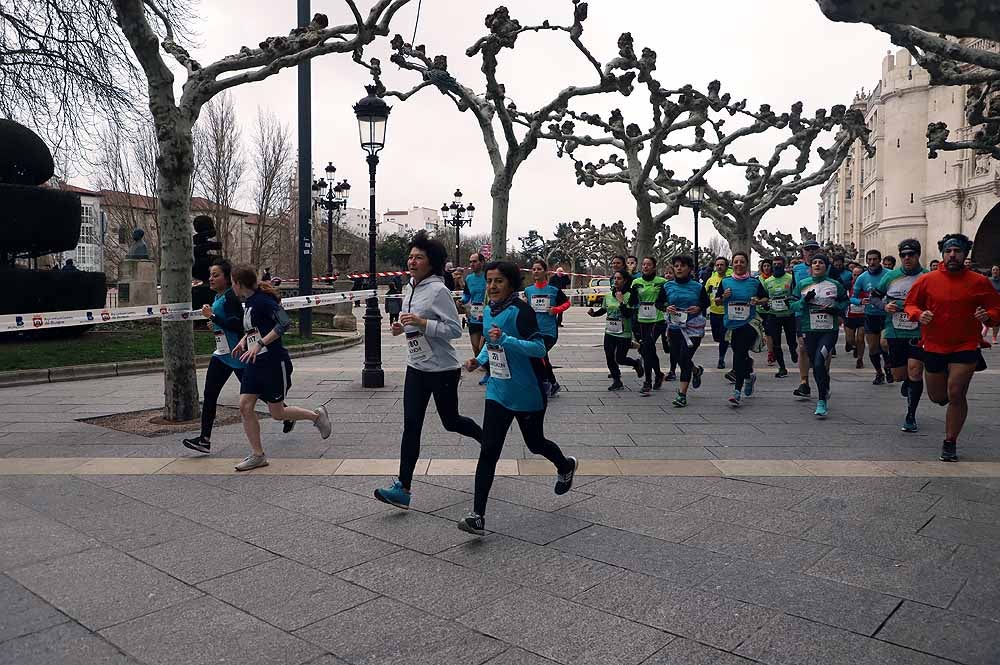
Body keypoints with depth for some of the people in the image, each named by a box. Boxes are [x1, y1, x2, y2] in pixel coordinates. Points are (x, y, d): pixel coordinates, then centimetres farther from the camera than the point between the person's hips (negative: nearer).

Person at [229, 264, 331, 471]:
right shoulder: (249, 302, 11)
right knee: (245, 406, 1)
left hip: (274, 362, -9)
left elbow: (285, 323, -29)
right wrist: (243, 341, 13)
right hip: (255, 363, 9)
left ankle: (317, 415, 24)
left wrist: (259, 344, -31)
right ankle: (257, 455, 10)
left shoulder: (263, 300, -16)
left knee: (277, 413, 1)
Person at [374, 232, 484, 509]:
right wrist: (401, 327, 3)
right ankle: (402, 488, 2)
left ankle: (486, 439, 42)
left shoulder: (438, 290, -17)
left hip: (443, 369, -7)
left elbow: (455, 329, -20)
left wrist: (422, 323, -28)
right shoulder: (409, 288, 8)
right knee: (411, 426, 1)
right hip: (416, 368, 7)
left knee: (450, 421, 10)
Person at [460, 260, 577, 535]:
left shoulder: (521, 311, -18)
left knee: (535, 444, 15)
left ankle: (566, 466, 49)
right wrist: (479, 359, 4)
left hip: (527, 395, -5)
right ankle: (477, 516, -3)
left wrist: (504, 339, -33)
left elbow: (540, 348, -24)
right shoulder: (488, 311, 5)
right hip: (497, 393, 6)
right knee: (488, 451, -4)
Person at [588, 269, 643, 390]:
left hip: (624, 334, -5)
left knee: (620, 359, 0)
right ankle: (616, 381, 21)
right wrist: (593, 313, 0)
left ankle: (637, 364, 31)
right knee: (609, 358, 4)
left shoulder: (629, 296, -10)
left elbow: (628, 314, -19)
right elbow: (603, 310, 18)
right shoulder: (608, 295, 5)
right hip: (609, 332, 5)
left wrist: (621, 301, -26)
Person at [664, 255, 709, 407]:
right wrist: (666, 308, -10)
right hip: (675, 326, 4)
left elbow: (706, 303, 10)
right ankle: (696, 370, 45)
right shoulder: (668, 286, 3)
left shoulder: (697, 287, -2)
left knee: (684, 358, -11)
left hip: (693, 327, -3)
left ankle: (682, 394, -4)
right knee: (677, 358, 11)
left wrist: (699, 308, -11)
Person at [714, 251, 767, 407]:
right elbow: (717, 302, 12)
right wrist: (723, 297, -9)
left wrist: (758, 301, -8)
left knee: (740, 354, -14)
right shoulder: (725, 282, 6)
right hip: (731, 324, 3)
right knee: (739, 355, 15)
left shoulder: (754, 282, 2)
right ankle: (749, 375, 47)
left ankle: (737, 391, -13)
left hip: (749, 322, -3)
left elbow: (766, 298, 13)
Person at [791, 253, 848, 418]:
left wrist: (837, 309, -5)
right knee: (816, 365, 12)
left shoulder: (835, 284, 3)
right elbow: (792, 305, 6)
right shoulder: (802, 284, 6)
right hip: (809, 330, 3)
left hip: (829, 330, -3)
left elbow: (845, 301, 15)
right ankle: (825, 392, 36)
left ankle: (822, 401, -12)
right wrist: (804, 300, -13)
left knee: (819, 363, -18)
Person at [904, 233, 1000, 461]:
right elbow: (909, 304, 8)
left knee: (956, 394, -11)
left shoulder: (979, 282, -2)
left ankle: (950, 442, 5)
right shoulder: (926, 280, -2)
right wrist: (918, 314, -14)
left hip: (965, 347, -2)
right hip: (934, 347, 2)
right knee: (937, 397, 11)